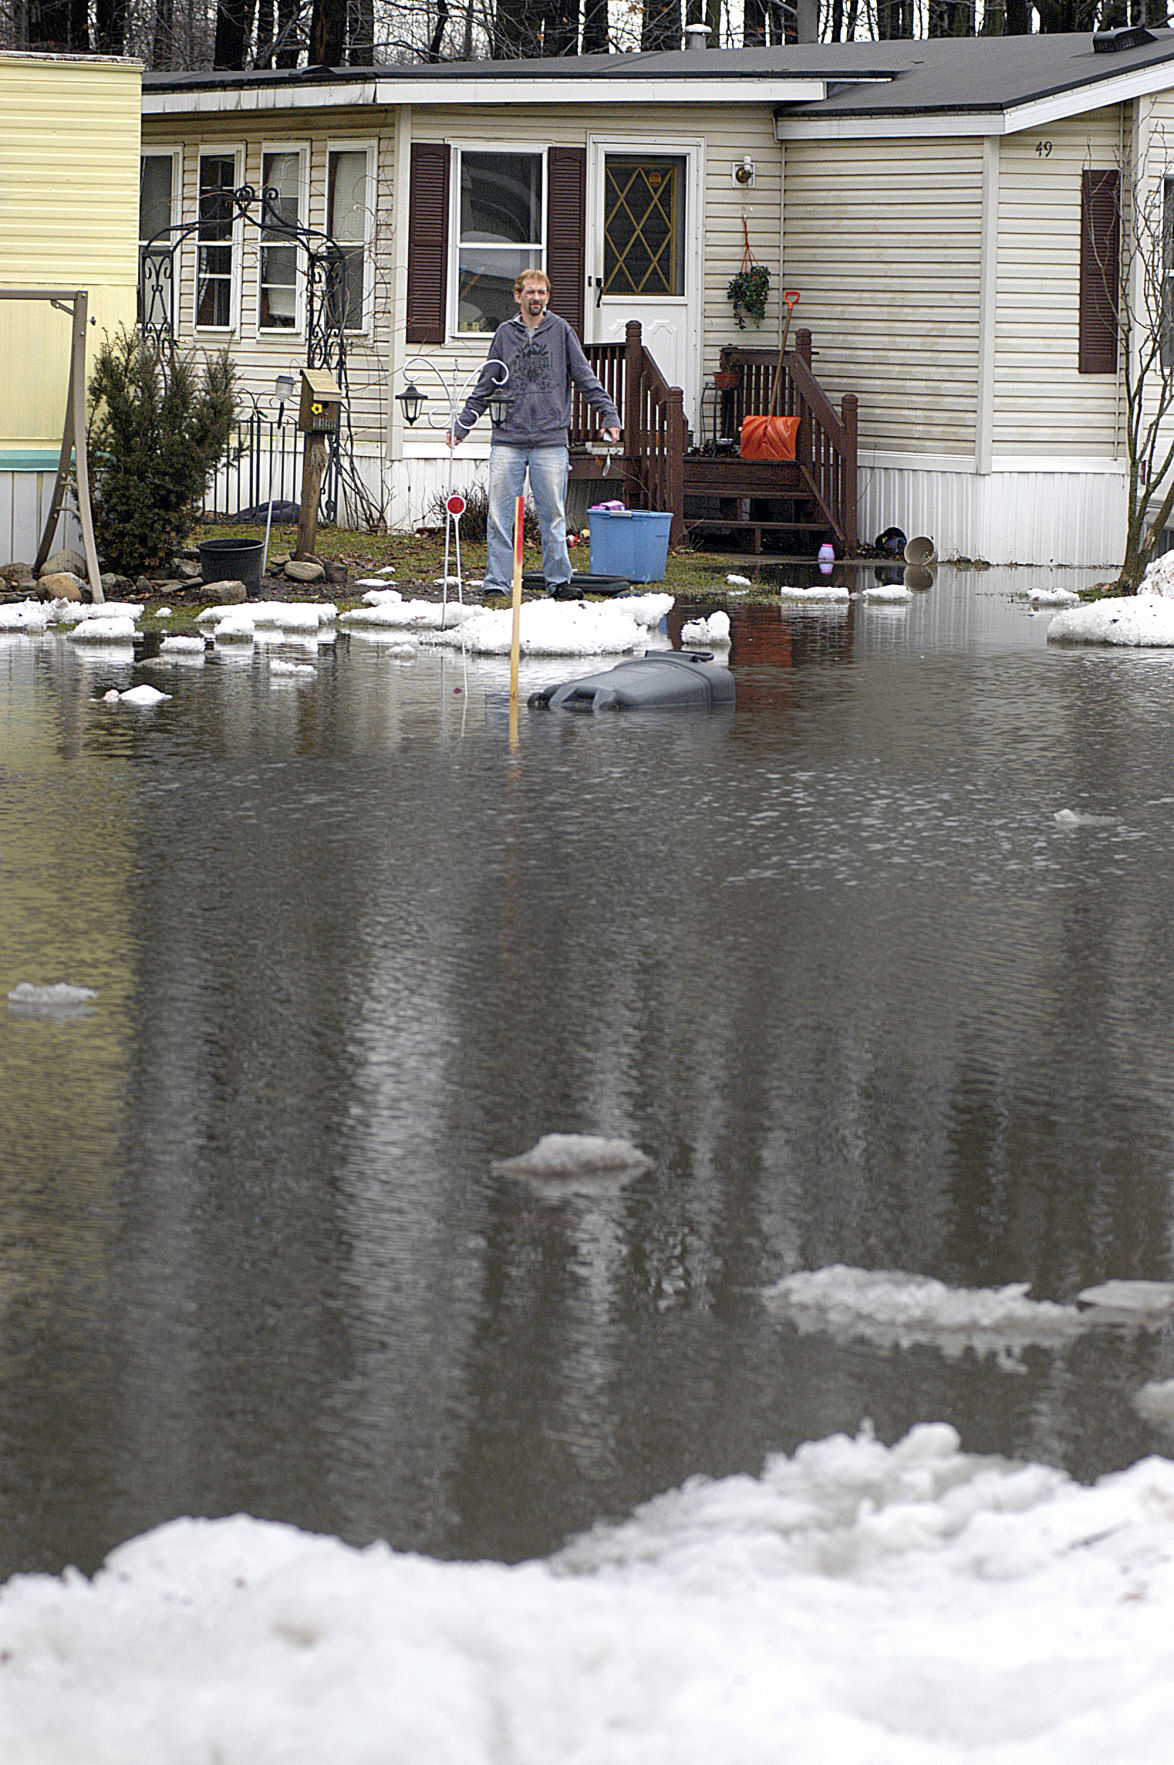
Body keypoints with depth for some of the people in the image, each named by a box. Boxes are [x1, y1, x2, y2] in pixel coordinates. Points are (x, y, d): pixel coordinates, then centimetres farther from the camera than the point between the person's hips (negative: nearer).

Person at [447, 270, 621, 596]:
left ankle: (558, 579, 8)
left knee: (553, 515, 1)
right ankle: (498, 581, 3)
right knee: (500, 517, -2)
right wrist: (461, 426, 11)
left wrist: (608, 414, -2)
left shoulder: (560, 331, 7)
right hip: (508, 440, 1)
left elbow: (585, 378, 7)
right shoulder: (505, 334, 11)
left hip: (550, 441, -1)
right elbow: (484, 387, 15)